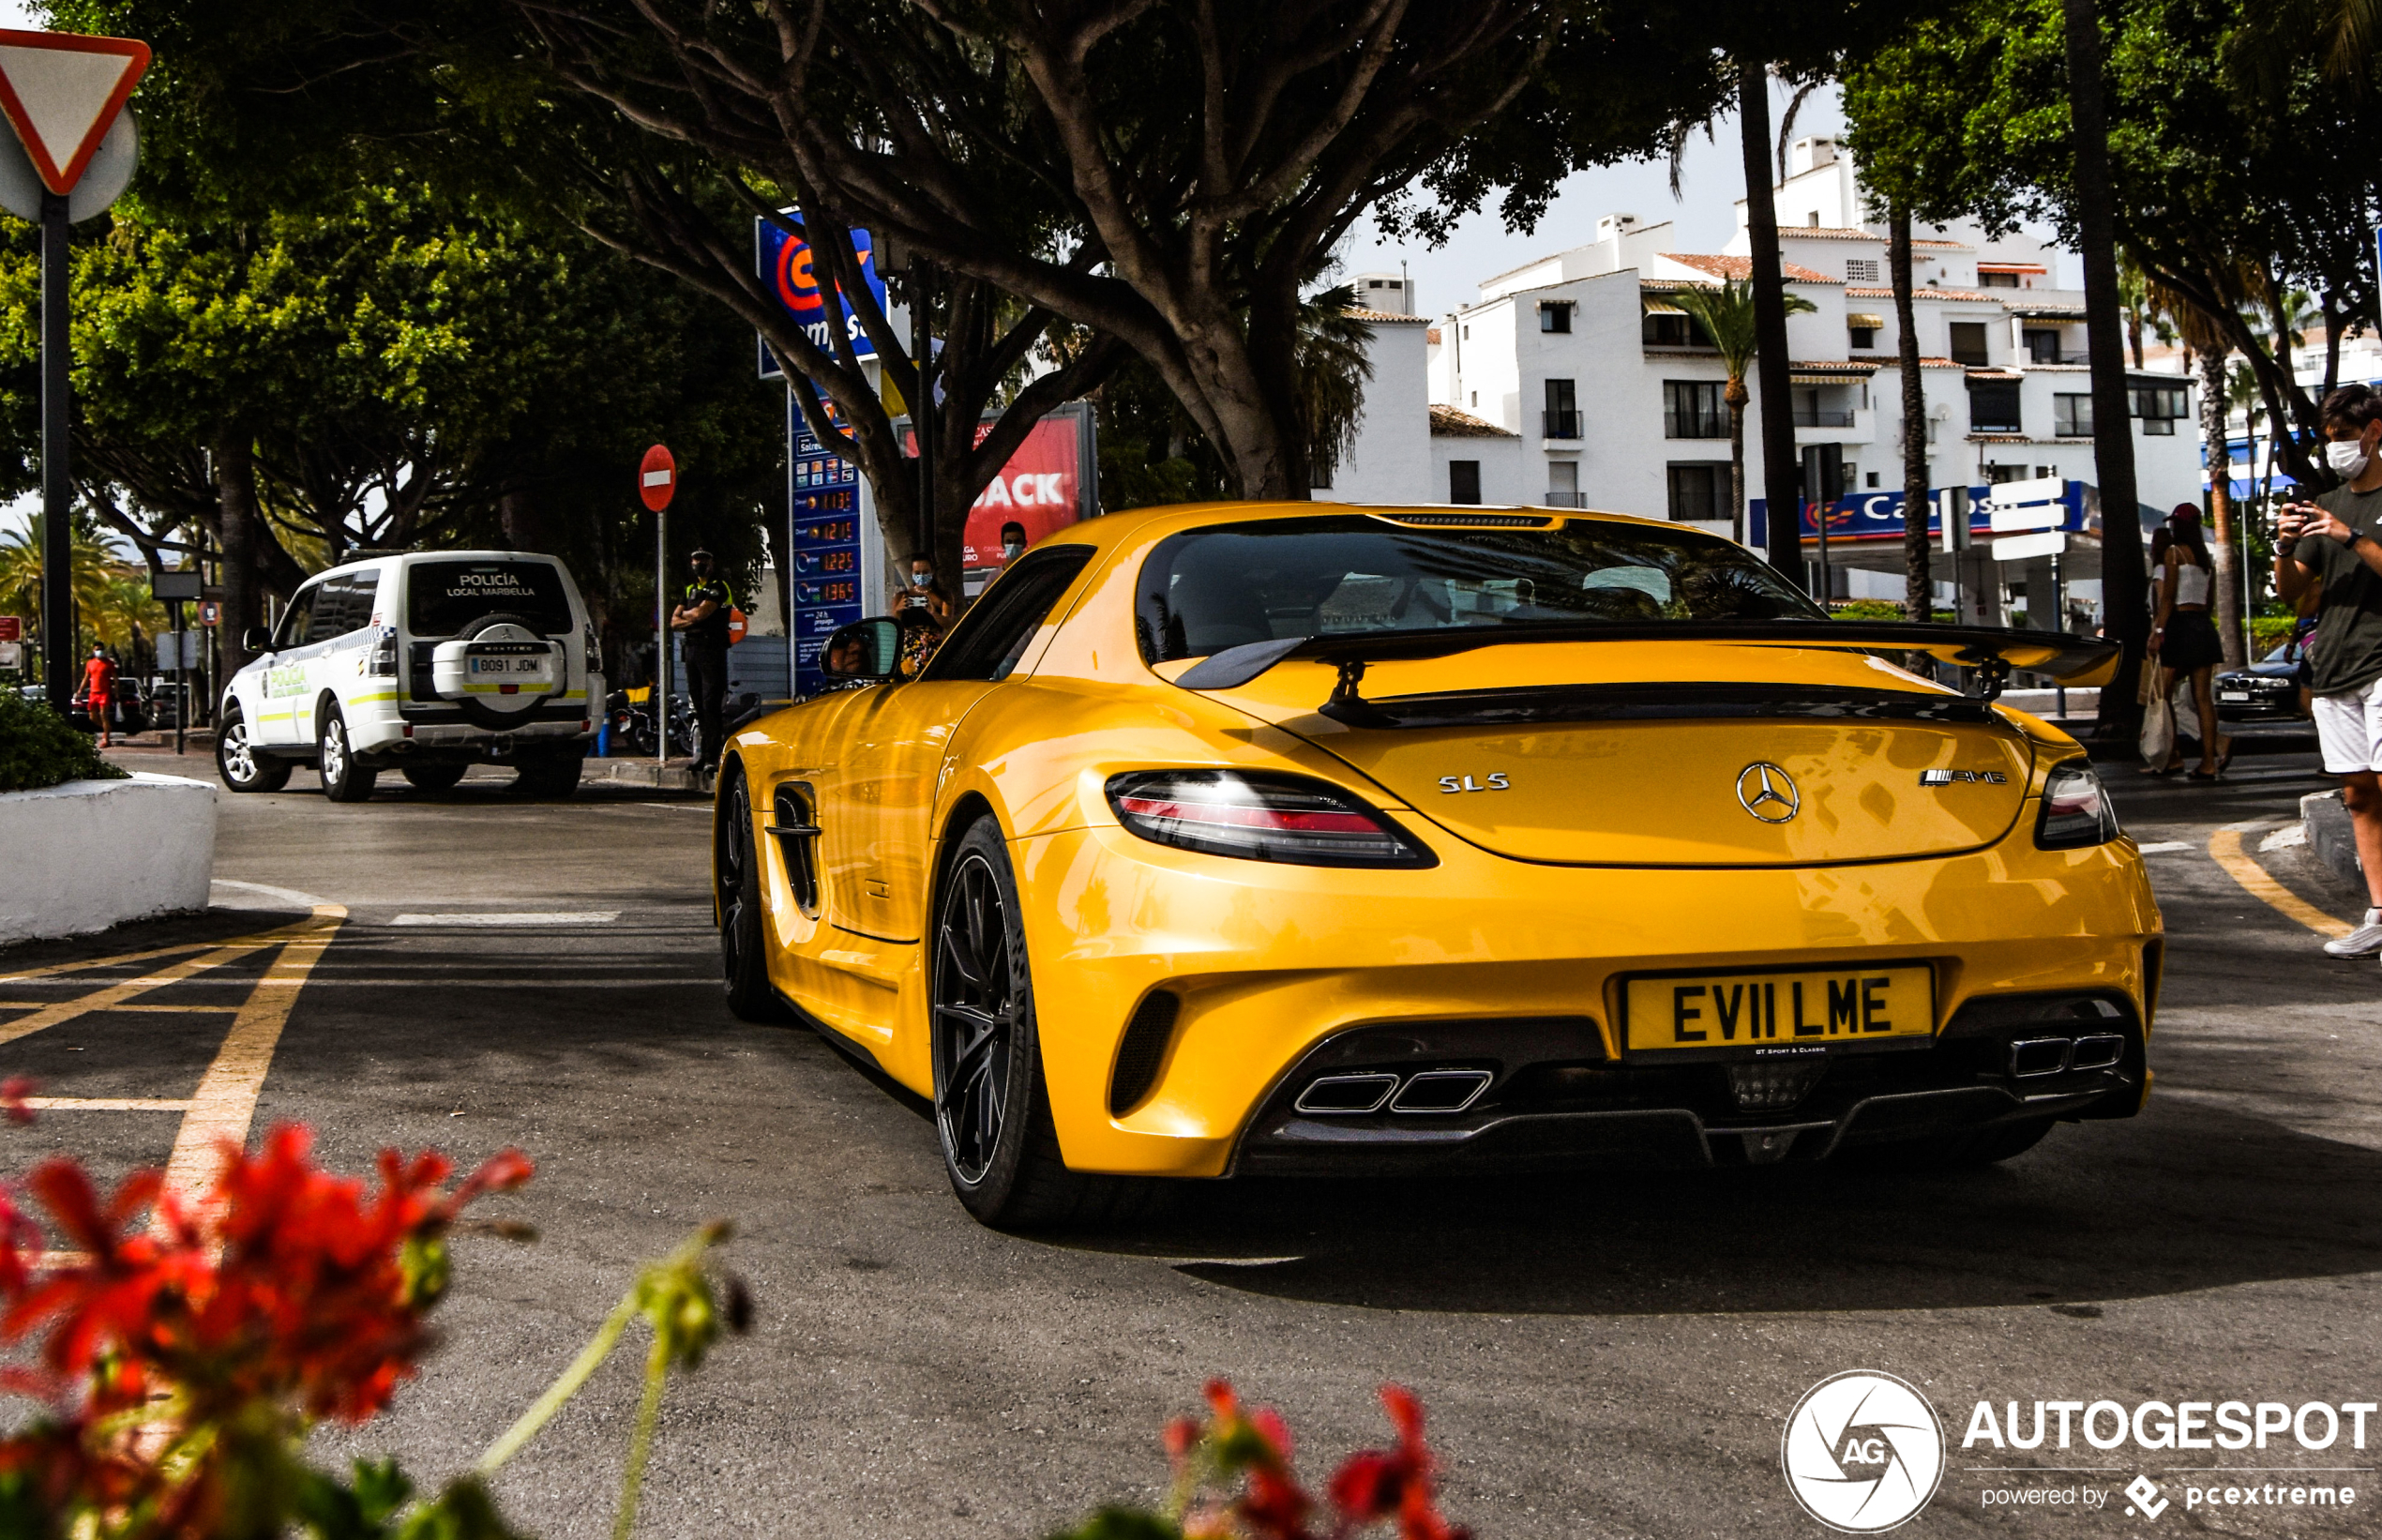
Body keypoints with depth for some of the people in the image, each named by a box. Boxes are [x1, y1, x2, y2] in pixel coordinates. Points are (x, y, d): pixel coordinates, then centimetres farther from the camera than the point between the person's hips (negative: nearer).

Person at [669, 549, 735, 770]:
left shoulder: (718, 586, -3)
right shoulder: (691, 589, 20)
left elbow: (700, 613, -15)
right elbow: (674, 622, 14)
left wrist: (685, 615, 5)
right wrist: (693, 619, -6)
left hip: (712, 649, -8)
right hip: (692, 649, 8)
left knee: (711, 704, -12)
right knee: (699, 704, 7)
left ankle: (712, 757, -15)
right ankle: (703, 755, 10)